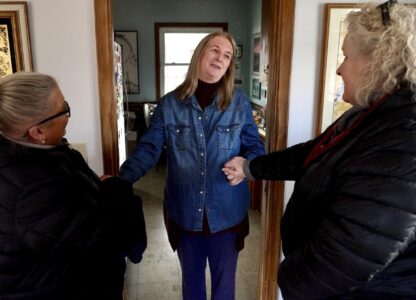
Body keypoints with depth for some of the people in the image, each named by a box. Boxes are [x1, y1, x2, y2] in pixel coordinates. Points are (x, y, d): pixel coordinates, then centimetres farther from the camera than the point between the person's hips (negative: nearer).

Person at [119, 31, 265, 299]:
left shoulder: (239, 102, -4)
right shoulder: (170, 104, -4)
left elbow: (255, 147, 0)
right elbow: (148, 149, -7)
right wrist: (121, 180, -22)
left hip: (227, 211, 0)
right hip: (184, 211, 1)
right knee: (191, 277, 22)